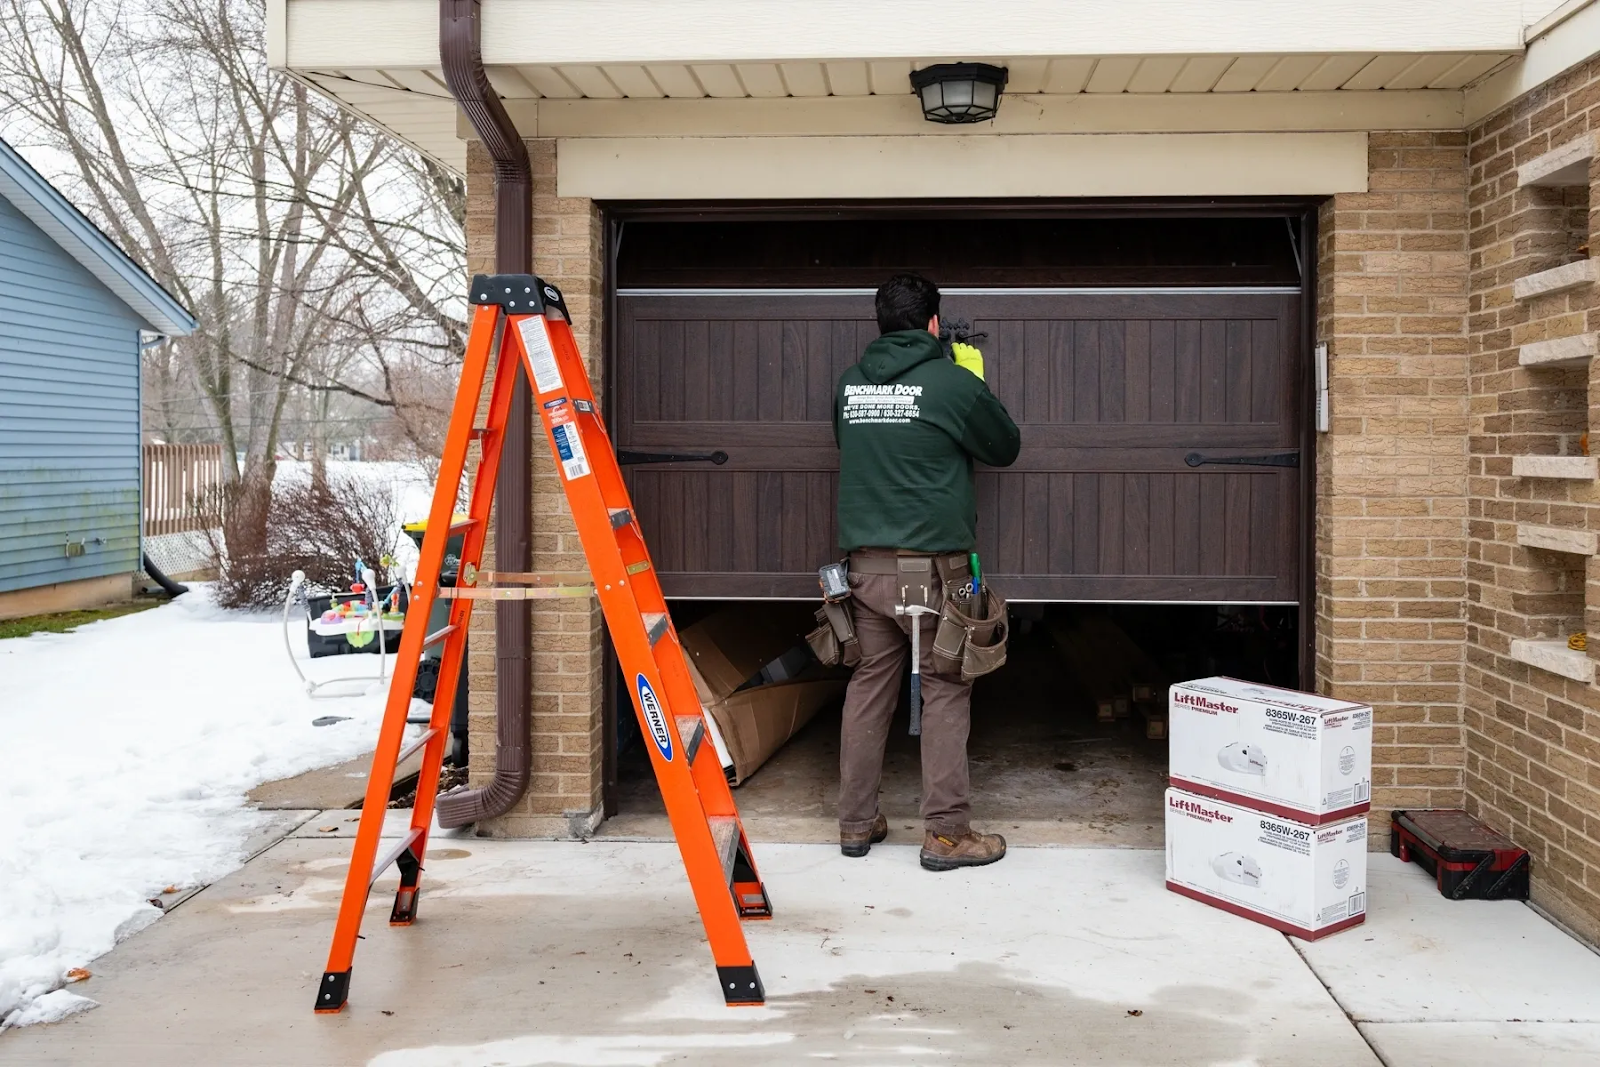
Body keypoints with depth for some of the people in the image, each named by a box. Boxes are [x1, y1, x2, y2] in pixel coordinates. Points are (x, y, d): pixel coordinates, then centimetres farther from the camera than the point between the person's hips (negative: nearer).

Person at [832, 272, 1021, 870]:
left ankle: (856, 822, 18)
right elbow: (1006, 448, 8)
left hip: (864, 562, 5)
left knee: (870, 684, 12)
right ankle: (947, 832, 6)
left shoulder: (850, 385, 8)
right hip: (931, 563, -5)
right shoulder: (953, 382, -6)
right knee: (946, 690, 3)